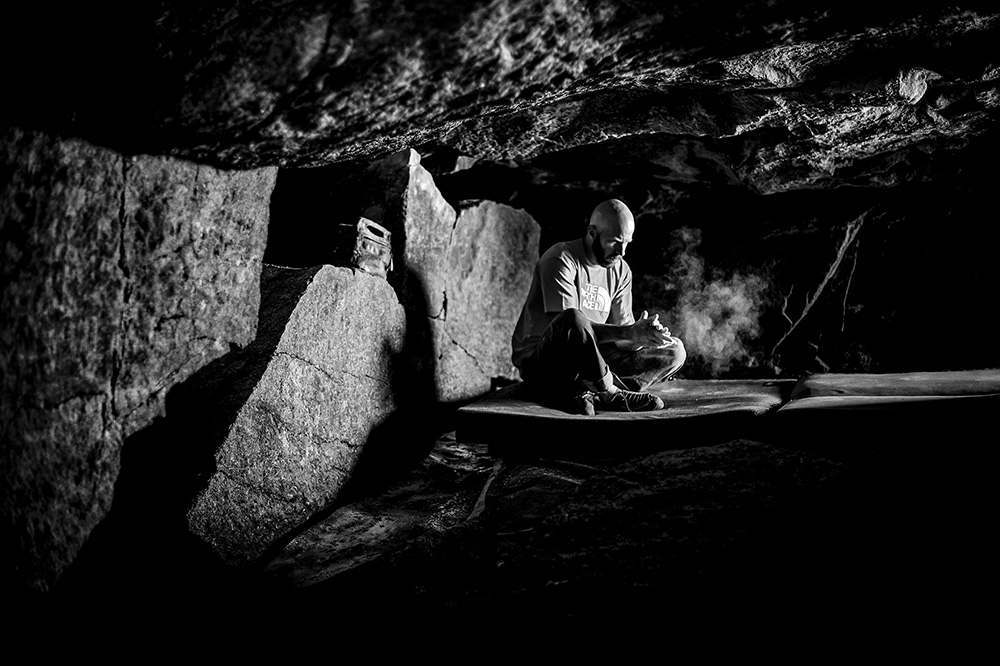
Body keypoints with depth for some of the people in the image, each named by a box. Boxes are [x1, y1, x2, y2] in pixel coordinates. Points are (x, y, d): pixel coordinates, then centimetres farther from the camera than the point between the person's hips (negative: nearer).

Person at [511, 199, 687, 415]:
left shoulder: (621, 270, 8)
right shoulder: (561, 261, -14)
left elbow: (621, 327, 3)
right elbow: (569, 324, -25)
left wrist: (643, 334, -21)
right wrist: (629, 333, -32)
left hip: (589, 362, 7)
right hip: (539, 362, -7)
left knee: (675, 351, -5)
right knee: (573, 319, -40)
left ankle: (588, 393, -25)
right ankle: (611, 393, -19)